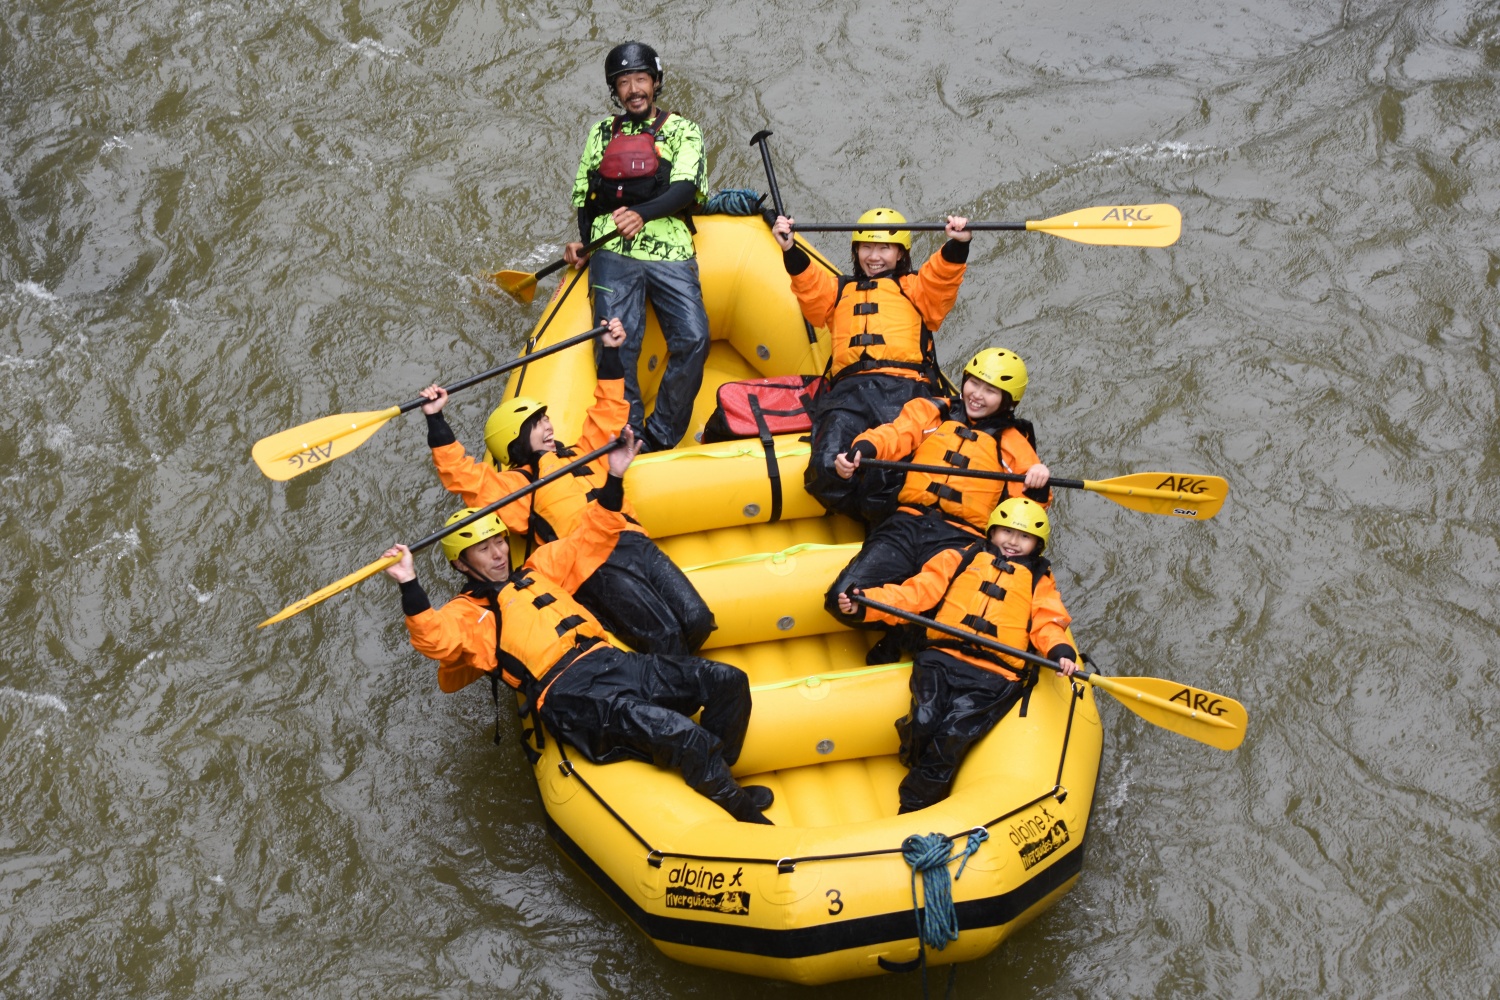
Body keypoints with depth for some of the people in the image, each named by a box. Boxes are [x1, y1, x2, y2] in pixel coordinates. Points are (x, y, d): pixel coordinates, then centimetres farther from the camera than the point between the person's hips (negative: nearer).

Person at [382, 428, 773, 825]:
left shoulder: (539, 571, 26)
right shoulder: (467, 612, 8)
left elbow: (592, 539, 30)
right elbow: (435, 638, -14)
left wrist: (614, 479, 21)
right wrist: (410, 587, -26)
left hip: (610, 660, 8)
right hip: (569, 695, -8)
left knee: (729, 682, -4)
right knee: (681, 736, -28)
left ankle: (712, 780, 9)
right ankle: (743, 814, -11)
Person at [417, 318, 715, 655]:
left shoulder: (580, 456, 31)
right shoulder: (515, 483, 13)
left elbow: (608, 414, 41)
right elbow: (461, 473, 1)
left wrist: (610, 353, 39)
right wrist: (436, 420, -5)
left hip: (638, 544, 6)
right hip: (598, 564, -6)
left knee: (697, 619, -10)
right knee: (664, 636, -22)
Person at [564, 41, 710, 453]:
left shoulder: (682, 131, 14)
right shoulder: (602, 133, 23)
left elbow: (685, 188, -4)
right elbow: (583, 197, 29)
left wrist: (642, 214, -21)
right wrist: (582, 243, 11)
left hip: (670, 252, -1)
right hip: (613, 253, 1)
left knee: (693, 339, -19)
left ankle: (659, 439, -10)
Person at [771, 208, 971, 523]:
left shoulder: (915, 289, 30)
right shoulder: (838, 289, 35)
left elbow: (941, 277, 7)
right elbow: (810, 287, 13)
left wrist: (956, 247, -14)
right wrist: (790, 251, -6)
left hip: (905, 390, -2)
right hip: (849, 390, 2)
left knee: (885, 480, -28)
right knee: (828, 468, -27)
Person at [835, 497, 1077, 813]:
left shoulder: (1039, 580, 22)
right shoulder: (961, 559, 20)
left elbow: (1048, 622, 7)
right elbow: (916, 592, 11)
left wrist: (1060, 651, -17)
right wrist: (866, 602, -5)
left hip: (993, 678, -1)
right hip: (942, 659, 1)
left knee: (952, 735, -20)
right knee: (924, 721, -25)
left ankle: (912, 812, -7)